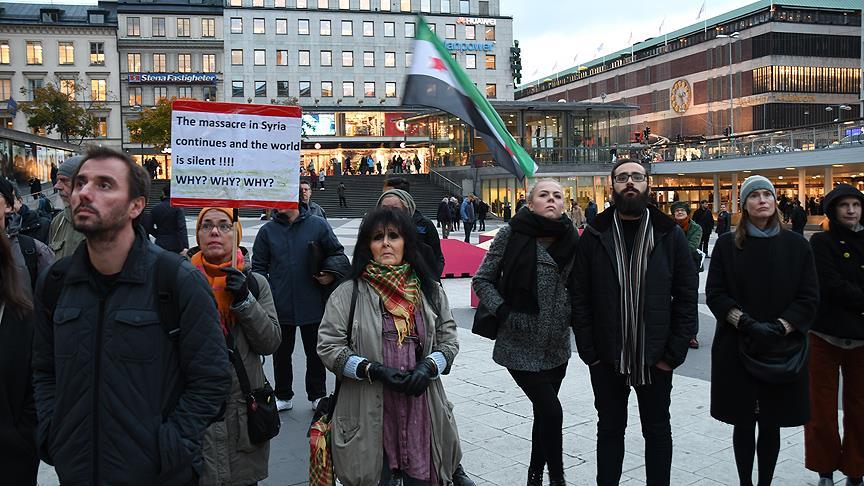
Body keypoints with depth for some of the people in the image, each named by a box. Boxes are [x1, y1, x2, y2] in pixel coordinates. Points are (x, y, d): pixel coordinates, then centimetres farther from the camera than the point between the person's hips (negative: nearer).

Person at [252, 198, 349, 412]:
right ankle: (283, 396, 32)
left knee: (315, 353, 14)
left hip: (313, 305, -1)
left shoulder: (318, 225, -4)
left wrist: (331, 274, -12)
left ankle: (317, 396, 31)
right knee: (281, 354, 15)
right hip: (279, 307, 1)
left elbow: (338, 254, 5)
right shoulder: (267, 231, 0)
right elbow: (259, 267, 4)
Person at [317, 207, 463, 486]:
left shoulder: (430, 291, 7)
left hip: (420, 409, 3)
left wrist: (428, 367, -10)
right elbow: (328, 346, -4)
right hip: (369, 413, -2)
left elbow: (448, 339, 10)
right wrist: (374, 370, -16)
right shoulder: (348, 293, -2)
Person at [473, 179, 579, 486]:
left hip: (557, 345, 4)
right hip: (520, 345, -4)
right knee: (551, 411, -8)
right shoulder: (511, 234, -8)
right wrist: (505, 313, -14)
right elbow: (482, 280, -4)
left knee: (543, 412, 15)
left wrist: (572, 315, 0)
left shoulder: (571, 239, 2)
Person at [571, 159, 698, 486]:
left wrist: (675, 352, -8)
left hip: (656, 358, 0)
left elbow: (687, 296, -2)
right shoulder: (594, 236, -1)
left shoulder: (670, 235, -1)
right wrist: (588, 351, -7)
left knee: (657, 431, 15)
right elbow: (580, 297, -2)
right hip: (606, 358, 0)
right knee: (609, 430, 15)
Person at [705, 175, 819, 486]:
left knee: (771, 423, 8)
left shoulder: (796, 245, 3)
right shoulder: (727, 244, 2)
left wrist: (777, 328, -15)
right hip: (737, 348, 0)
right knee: (743, 422, 7)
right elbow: (714, 293, -3)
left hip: (783, 348, 1)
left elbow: (809, 298, 0)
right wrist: (747, 323, -17)